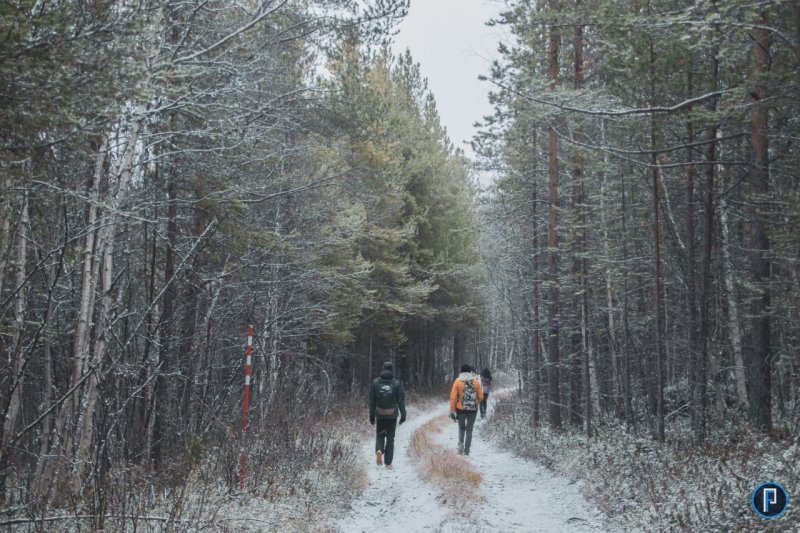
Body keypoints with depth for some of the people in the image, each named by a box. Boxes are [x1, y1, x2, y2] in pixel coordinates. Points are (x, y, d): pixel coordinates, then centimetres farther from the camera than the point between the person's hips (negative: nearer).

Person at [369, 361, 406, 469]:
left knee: (380, 435, 17)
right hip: (392, 414, -1)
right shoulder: (396, 383, -7)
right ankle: (388, 462, 8)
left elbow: (372, 400, 0)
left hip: (380, 414, 1)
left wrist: (371, 415, 6)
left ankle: (379, 450, -13)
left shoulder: (375, 382, -3)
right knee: (390, 437, 8)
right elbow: (401, 400, -8)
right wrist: (403, 414, -2)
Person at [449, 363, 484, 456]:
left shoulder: (457, 381, -6)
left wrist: (452, 411, -4)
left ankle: (461, 444, -1)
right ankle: (466, 450, 9)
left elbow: (453, 397, -9)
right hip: (472, 410, 0)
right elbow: (481, 397, 3)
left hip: (461, 409, 0)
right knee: (469, 430, 11)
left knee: (461, 428, 20)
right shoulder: (476, 382, -2)